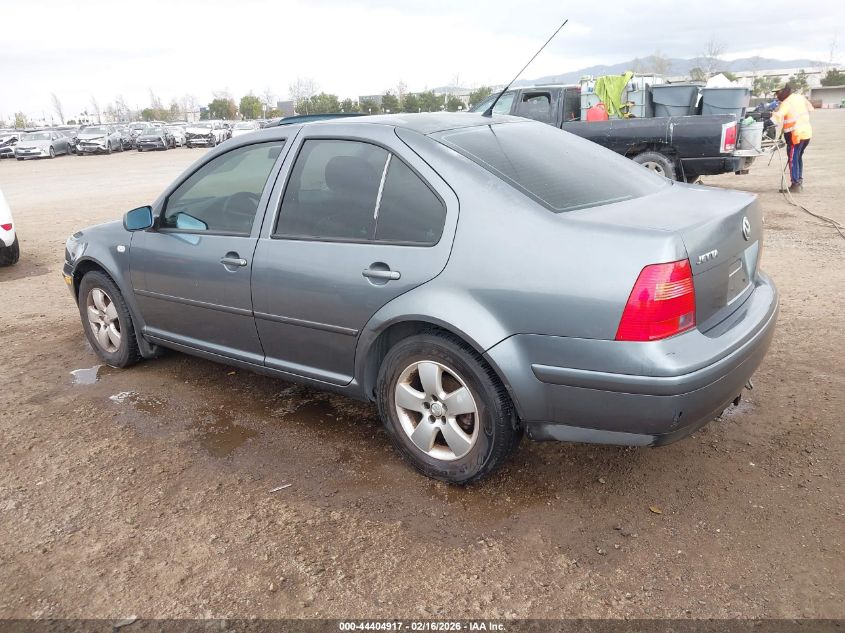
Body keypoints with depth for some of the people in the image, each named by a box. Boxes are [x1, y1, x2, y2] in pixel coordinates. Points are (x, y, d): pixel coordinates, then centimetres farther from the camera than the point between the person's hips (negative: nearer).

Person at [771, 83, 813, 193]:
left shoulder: (786, 103, -16)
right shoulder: (800, 97, 9)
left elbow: (778, 116, -32)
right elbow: (810, 108, 22)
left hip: (796, 135, -9)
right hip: (807, 133, 9)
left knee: (793, 159, -3)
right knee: (799, 157, 20)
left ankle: (796, 185, -4)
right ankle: (800, 182, 26)